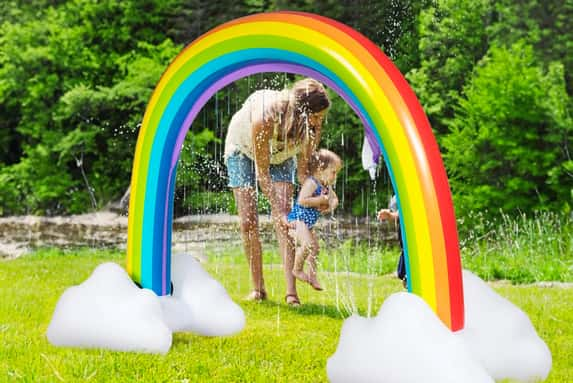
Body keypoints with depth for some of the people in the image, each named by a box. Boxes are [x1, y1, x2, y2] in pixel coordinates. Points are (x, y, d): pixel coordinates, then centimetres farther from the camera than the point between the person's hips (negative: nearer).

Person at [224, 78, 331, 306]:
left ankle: (291, 291, -19)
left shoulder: (310, 124, -30)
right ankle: (257, 288, 4)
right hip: (242, 150, -2)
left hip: (280, 154, 3)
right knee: (248, 221, -7)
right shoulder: (264, 117, -44)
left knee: (284, 217, -14)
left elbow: (303, 170, -19)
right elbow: (262, 174, -36)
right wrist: (277, 210, -37)